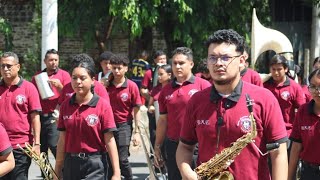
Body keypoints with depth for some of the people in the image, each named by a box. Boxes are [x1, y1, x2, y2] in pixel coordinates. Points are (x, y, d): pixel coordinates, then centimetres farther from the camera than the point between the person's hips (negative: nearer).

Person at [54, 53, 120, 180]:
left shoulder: (103, 105, -7)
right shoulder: (65, 106, 4)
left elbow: (109, 141, -8)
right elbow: (62, 140, 8)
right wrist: (57, 170, 9)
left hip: (94, 166, -4)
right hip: (71, 164, 4)